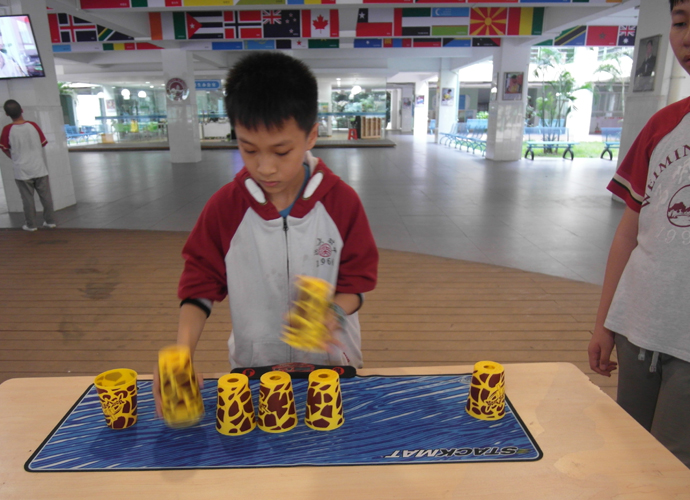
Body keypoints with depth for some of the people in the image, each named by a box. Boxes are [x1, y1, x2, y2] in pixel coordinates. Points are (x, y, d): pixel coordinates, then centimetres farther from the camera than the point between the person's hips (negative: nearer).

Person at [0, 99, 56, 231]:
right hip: (39, 168, 1)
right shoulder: (33, 125, -7)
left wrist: (16, 158, 17)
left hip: (22, 171, -1)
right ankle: (50, 221, 16)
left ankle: (30, 224, 15)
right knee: (46, 196, 10)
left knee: (27, 198, 8)